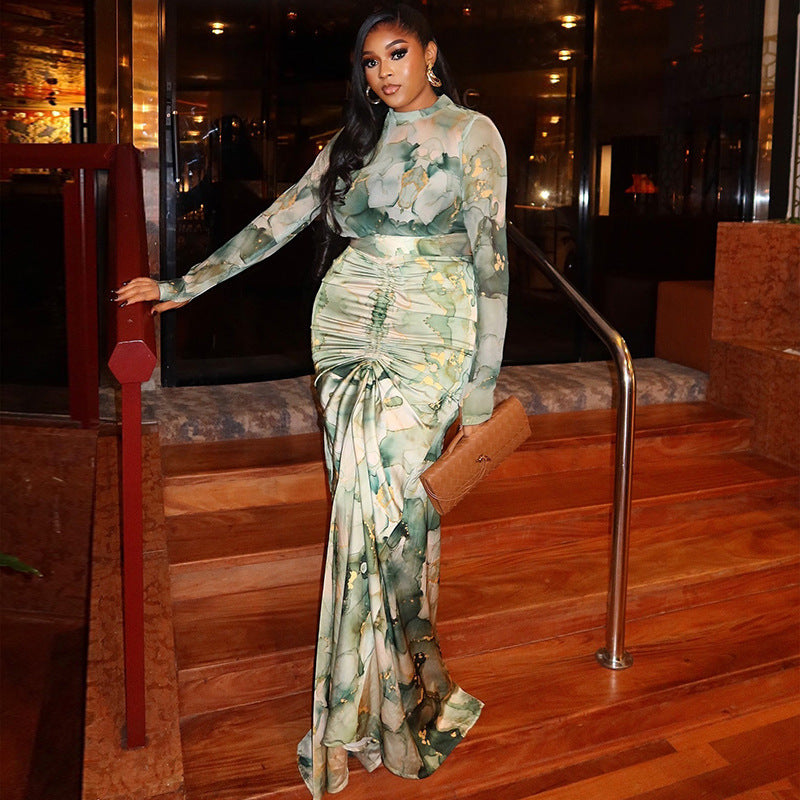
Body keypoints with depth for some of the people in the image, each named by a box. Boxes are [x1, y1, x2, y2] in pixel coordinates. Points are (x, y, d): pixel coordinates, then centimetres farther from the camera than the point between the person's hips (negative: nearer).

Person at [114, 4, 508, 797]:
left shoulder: (472, 134, 2)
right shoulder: (353, 140, 14)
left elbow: (490, 256, -3)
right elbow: (278, 220, 15)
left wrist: (482, 386, -7)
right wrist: (184, 285, 13)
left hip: (431, 336, -4)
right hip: (347, 325, 4)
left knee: (379, 501, -11)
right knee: (365, 500, 1)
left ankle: (366, 708, 7)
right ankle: (394, 686, 15)